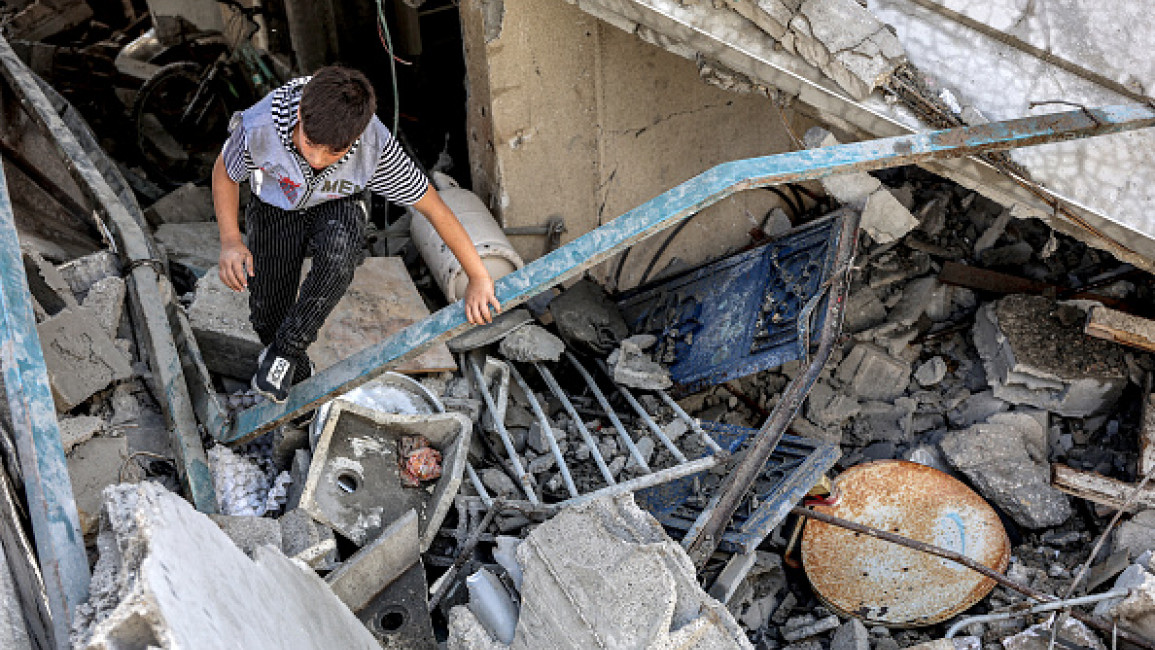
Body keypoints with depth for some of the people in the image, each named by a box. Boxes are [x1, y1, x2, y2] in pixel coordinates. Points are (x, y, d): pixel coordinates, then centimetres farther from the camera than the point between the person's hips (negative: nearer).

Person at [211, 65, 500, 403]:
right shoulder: (258, 128, -35)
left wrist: (478, 277, -21)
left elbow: (433, 206, -25)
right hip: (276, 207, 2)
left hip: (337, 207, -1)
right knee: (267, 314, -5)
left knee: (338, 255, -36)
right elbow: (224, 173, -12)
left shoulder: (376, 147, -36)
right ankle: (299, 377, 30)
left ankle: (285, 350, -14)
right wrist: (230, 240, -25)